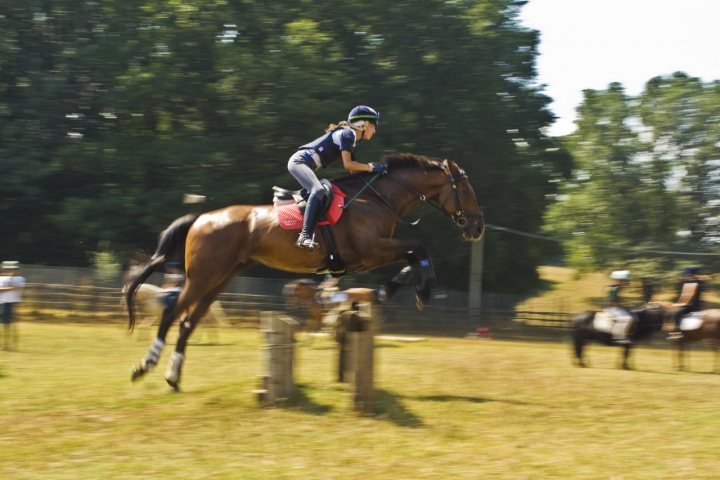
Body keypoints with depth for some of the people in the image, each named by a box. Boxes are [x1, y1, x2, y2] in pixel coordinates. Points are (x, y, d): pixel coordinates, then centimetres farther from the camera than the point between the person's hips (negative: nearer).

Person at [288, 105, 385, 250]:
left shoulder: (352, 139, 20)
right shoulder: (346, 134, -10)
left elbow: (354, 168, 18)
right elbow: (348, 165, -18)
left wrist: (376, 168, 10)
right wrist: (371, 167, -13)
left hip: (306, 165, 11)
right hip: (300, 161, -11)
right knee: (318, 191, -29)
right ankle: (305, 236, -38)